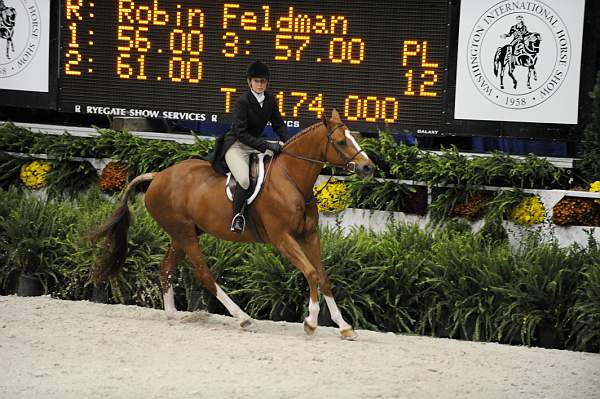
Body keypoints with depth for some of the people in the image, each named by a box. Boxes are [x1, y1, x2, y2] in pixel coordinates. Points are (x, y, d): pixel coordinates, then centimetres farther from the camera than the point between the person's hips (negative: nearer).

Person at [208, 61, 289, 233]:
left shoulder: (270, 100, 2)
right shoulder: (243, 101, -18)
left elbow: (279, 125, 11)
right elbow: (241, 133, -23)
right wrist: (266, 146, -29)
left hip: (256, 143, 8)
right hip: (236, 145, -8)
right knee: (244, 180, -32)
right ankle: (237, 215, -10)